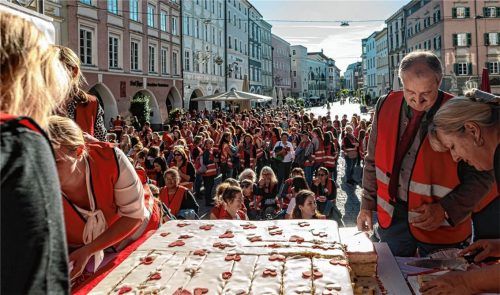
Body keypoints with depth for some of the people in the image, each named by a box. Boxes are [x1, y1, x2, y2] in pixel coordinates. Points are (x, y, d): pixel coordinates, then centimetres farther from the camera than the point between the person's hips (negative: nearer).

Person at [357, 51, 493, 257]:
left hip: (442, 227, -3)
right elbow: (373, 162, 7)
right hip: (391, 217, 4)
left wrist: (445, 210, -18)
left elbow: (480, 176, -9)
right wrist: (367, 205, 8)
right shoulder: (386, 107, -3)